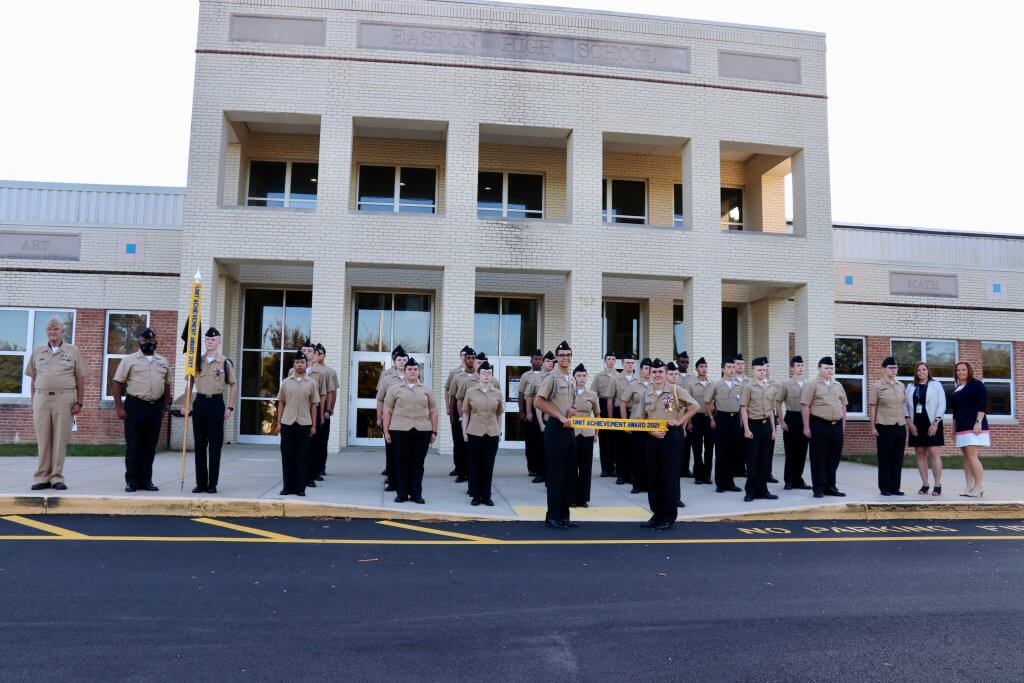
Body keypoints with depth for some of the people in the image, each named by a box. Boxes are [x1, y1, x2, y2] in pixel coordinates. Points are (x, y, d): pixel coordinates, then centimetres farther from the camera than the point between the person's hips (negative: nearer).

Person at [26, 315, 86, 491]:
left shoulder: (73, 351, 6)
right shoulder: (37, 351, 13)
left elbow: (80, 379, 5)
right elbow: (33, 379, 14)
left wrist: (79, 402, -1)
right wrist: (33, 404, 9)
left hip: (64, 399, -2)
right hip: (41, 398, 2)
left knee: (60, 439, -1)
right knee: (42, 440, 4)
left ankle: (57, 477, 6)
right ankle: (42, 478, 10)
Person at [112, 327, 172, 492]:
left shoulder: (163, 362, 13)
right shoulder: (129, 360, 2)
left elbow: (167, 386, 16)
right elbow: (118, 384, -1)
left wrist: (164, 408, 11)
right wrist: (119, 408, -8)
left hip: (155, 407, 3)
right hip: (135, 406, -3)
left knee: (150, 446, 8)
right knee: (133, 445, 0)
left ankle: (146, 479, 15)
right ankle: (131, 480, 8)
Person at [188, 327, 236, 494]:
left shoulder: (225, 363, -1)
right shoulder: (197, 361, 7)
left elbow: (233, 385, 3)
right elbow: (189, 382, 11)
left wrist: (230, 407, -1)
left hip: (216, 403, -3)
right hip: (200, 402, 3)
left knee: (215, 444, 1)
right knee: (199, 444, 7)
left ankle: (213, 483, 9)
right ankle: (200, 483, 15)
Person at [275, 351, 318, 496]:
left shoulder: (311, 383, 4)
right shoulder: (286, 382, 8)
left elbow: (314, 405, 4)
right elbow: (281, 403, 11)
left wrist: (314, 425, 1)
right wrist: (279, 422, 5)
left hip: (304, 424, -1)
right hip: (287, 423, 1)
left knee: (303, 456, 2)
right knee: (287, 455, 5)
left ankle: (301, 487, 9)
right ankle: (288, 486, 14)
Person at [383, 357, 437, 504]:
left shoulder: (427, 391, 11)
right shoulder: (394, 389, 6)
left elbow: (433, 412, 12)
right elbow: (387, 411, 5)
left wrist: (434, 432, 6)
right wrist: (386, 431, 0)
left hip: (422, 431, 1)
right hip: (399, 431, -1)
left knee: (418, 463, 4)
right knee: (401, 463, 3)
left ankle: (416, 494, 11)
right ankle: (401, 493, 12)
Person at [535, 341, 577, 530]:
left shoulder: (571, 380, 15)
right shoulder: (551, 378, -9)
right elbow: (539, 402, -17)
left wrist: (571, 411, 3)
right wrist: (560, 416, -17)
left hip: (569, 429, 8)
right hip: (555, 429, -8)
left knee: (569, 474, 10)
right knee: (556, 474, -4)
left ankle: (564, 515, 18)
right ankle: (552, 516, 4)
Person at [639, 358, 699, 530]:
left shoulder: (676, 390, -4)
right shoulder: (646, 394, 7)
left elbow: (694, 406, 0)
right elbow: (642, 419, 10)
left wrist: (679, 421, -7)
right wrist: (651, 431, -6)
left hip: (671, 436, -4)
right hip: (652, 437, 4)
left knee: (670, 476, -1)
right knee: (653, 476, 8)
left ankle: (669, 516, 8)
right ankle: (657, 512, 21)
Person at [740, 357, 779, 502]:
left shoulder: (771, 388, 11)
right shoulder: (748, 387, -4)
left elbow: (771, 410, 16)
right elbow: (743, 409, -7)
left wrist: (773, 429, 11)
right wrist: (747, 429, -13)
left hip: (767, 425, 5)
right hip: (753, 424, -5)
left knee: (766, 459, 8)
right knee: (752, 460, 0)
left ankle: (762, 489, 17)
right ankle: (750, 491, 8)